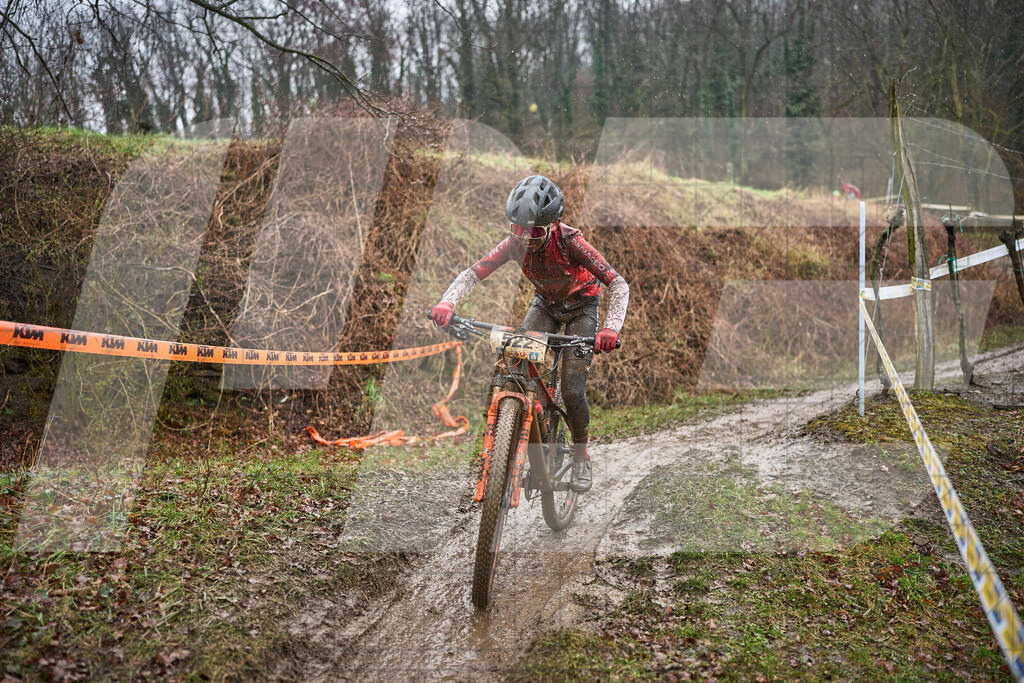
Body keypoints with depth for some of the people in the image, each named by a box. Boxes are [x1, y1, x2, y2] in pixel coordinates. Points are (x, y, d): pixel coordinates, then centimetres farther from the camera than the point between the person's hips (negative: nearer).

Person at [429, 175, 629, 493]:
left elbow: (618, 284, -37)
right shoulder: (516, 242, -24)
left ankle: (581, 457, 12)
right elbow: (473, 273, -22)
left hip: (581, 306, -4)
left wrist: (611, 327, -55)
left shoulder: (569, 240, -35)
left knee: (572, 390, -14)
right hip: (545, 303, 4)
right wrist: (447, 302, -42)